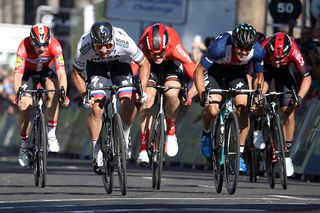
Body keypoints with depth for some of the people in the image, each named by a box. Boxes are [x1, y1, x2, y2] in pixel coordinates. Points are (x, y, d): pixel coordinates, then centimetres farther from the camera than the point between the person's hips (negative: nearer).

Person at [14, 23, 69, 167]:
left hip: (47, 70, 0)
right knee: (24, 106, -15)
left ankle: (51, 134, -19)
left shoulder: (54, 45, -34)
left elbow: (61, 73, -37)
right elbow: (17, 74, -39)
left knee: (53, 94, -29)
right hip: (29, 72, 0)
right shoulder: (24, 47, -35)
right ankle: (24, 145, 4)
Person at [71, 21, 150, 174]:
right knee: (96, 108, -16)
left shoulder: (123, 41, -38)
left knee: (130, 102, -18)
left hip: (120, 63, 0)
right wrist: (84, 95, -26)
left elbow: (144, 64, -20)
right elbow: (76, 73, -15)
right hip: (95, 66, 0)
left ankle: (124, 135, 12)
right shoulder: (84, 46, -35)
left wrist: (142, 90, -29)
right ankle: (97, 154, 0)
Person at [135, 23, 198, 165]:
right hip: (150, 66, 1)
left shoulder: (175, 48, -39)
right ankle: (143, 149, -12)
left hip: (171, 65, -1)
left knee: (171, 94, -29)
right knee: (147, 100, -19)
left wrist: (190, 94, -55)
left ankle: (171, 132, -1)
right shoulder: (143, 47, -38)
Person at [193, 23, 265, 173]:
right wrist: (202, 94, -39)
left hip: (237, 71, 2)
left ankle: (240, 154, -6)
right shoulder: (220, 47, -39)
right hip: (215, 69, -2)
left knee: (243, 107, -17)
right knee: (213, 109, -21)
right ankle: (206, 132, 14)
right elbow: (198, 71, -28)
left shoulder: (257, 51, -29)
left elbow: (259, 76, -9)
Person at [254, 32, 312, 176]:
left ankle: (286, 154, 5)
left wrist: (299, 97, -43)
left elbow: (306, 78, -29)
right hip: (265, 67, 0)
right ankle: (259, 129, -3)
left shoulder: (293, 51, -38)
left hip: (285, 71, 0)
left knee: (289, 114, -7)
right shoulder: (262, 49, -39)